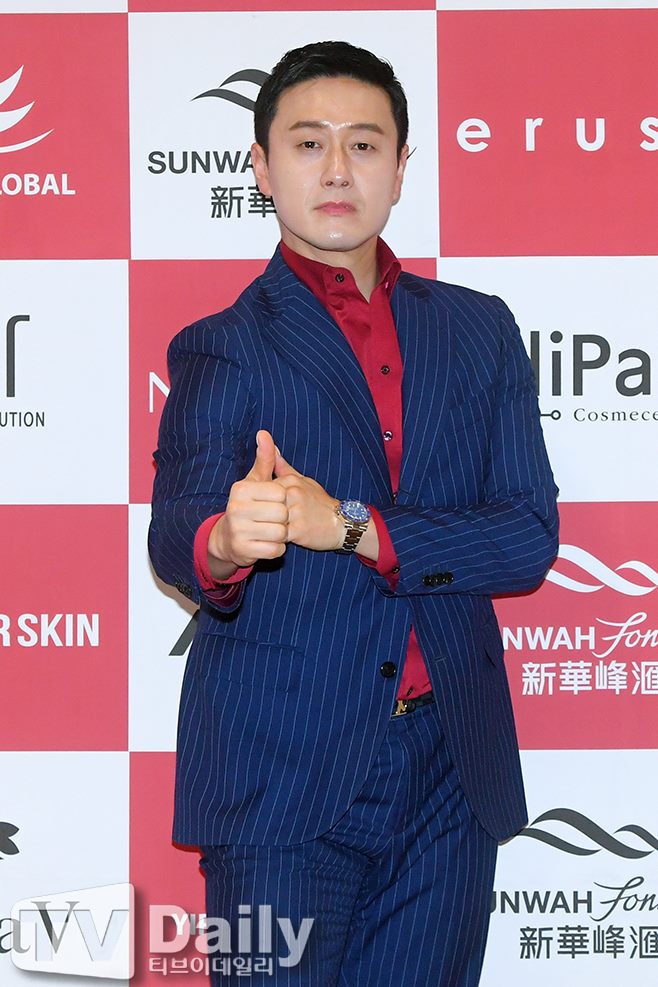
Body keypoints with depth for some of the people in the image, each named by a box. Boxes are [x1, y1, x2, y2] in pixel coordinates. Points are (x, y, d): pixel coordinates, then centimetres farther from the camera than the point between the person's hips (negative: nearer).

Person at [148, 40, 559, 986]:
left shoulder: (480, 330, 11)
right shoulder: (220, 350, 2)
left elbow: (529, 535, 1)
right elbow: (176, 533, -13)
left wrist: (350, 528, -14)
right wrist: (225, 543, -38)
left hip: (451, 771, 3)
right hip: (282, 769, -3)